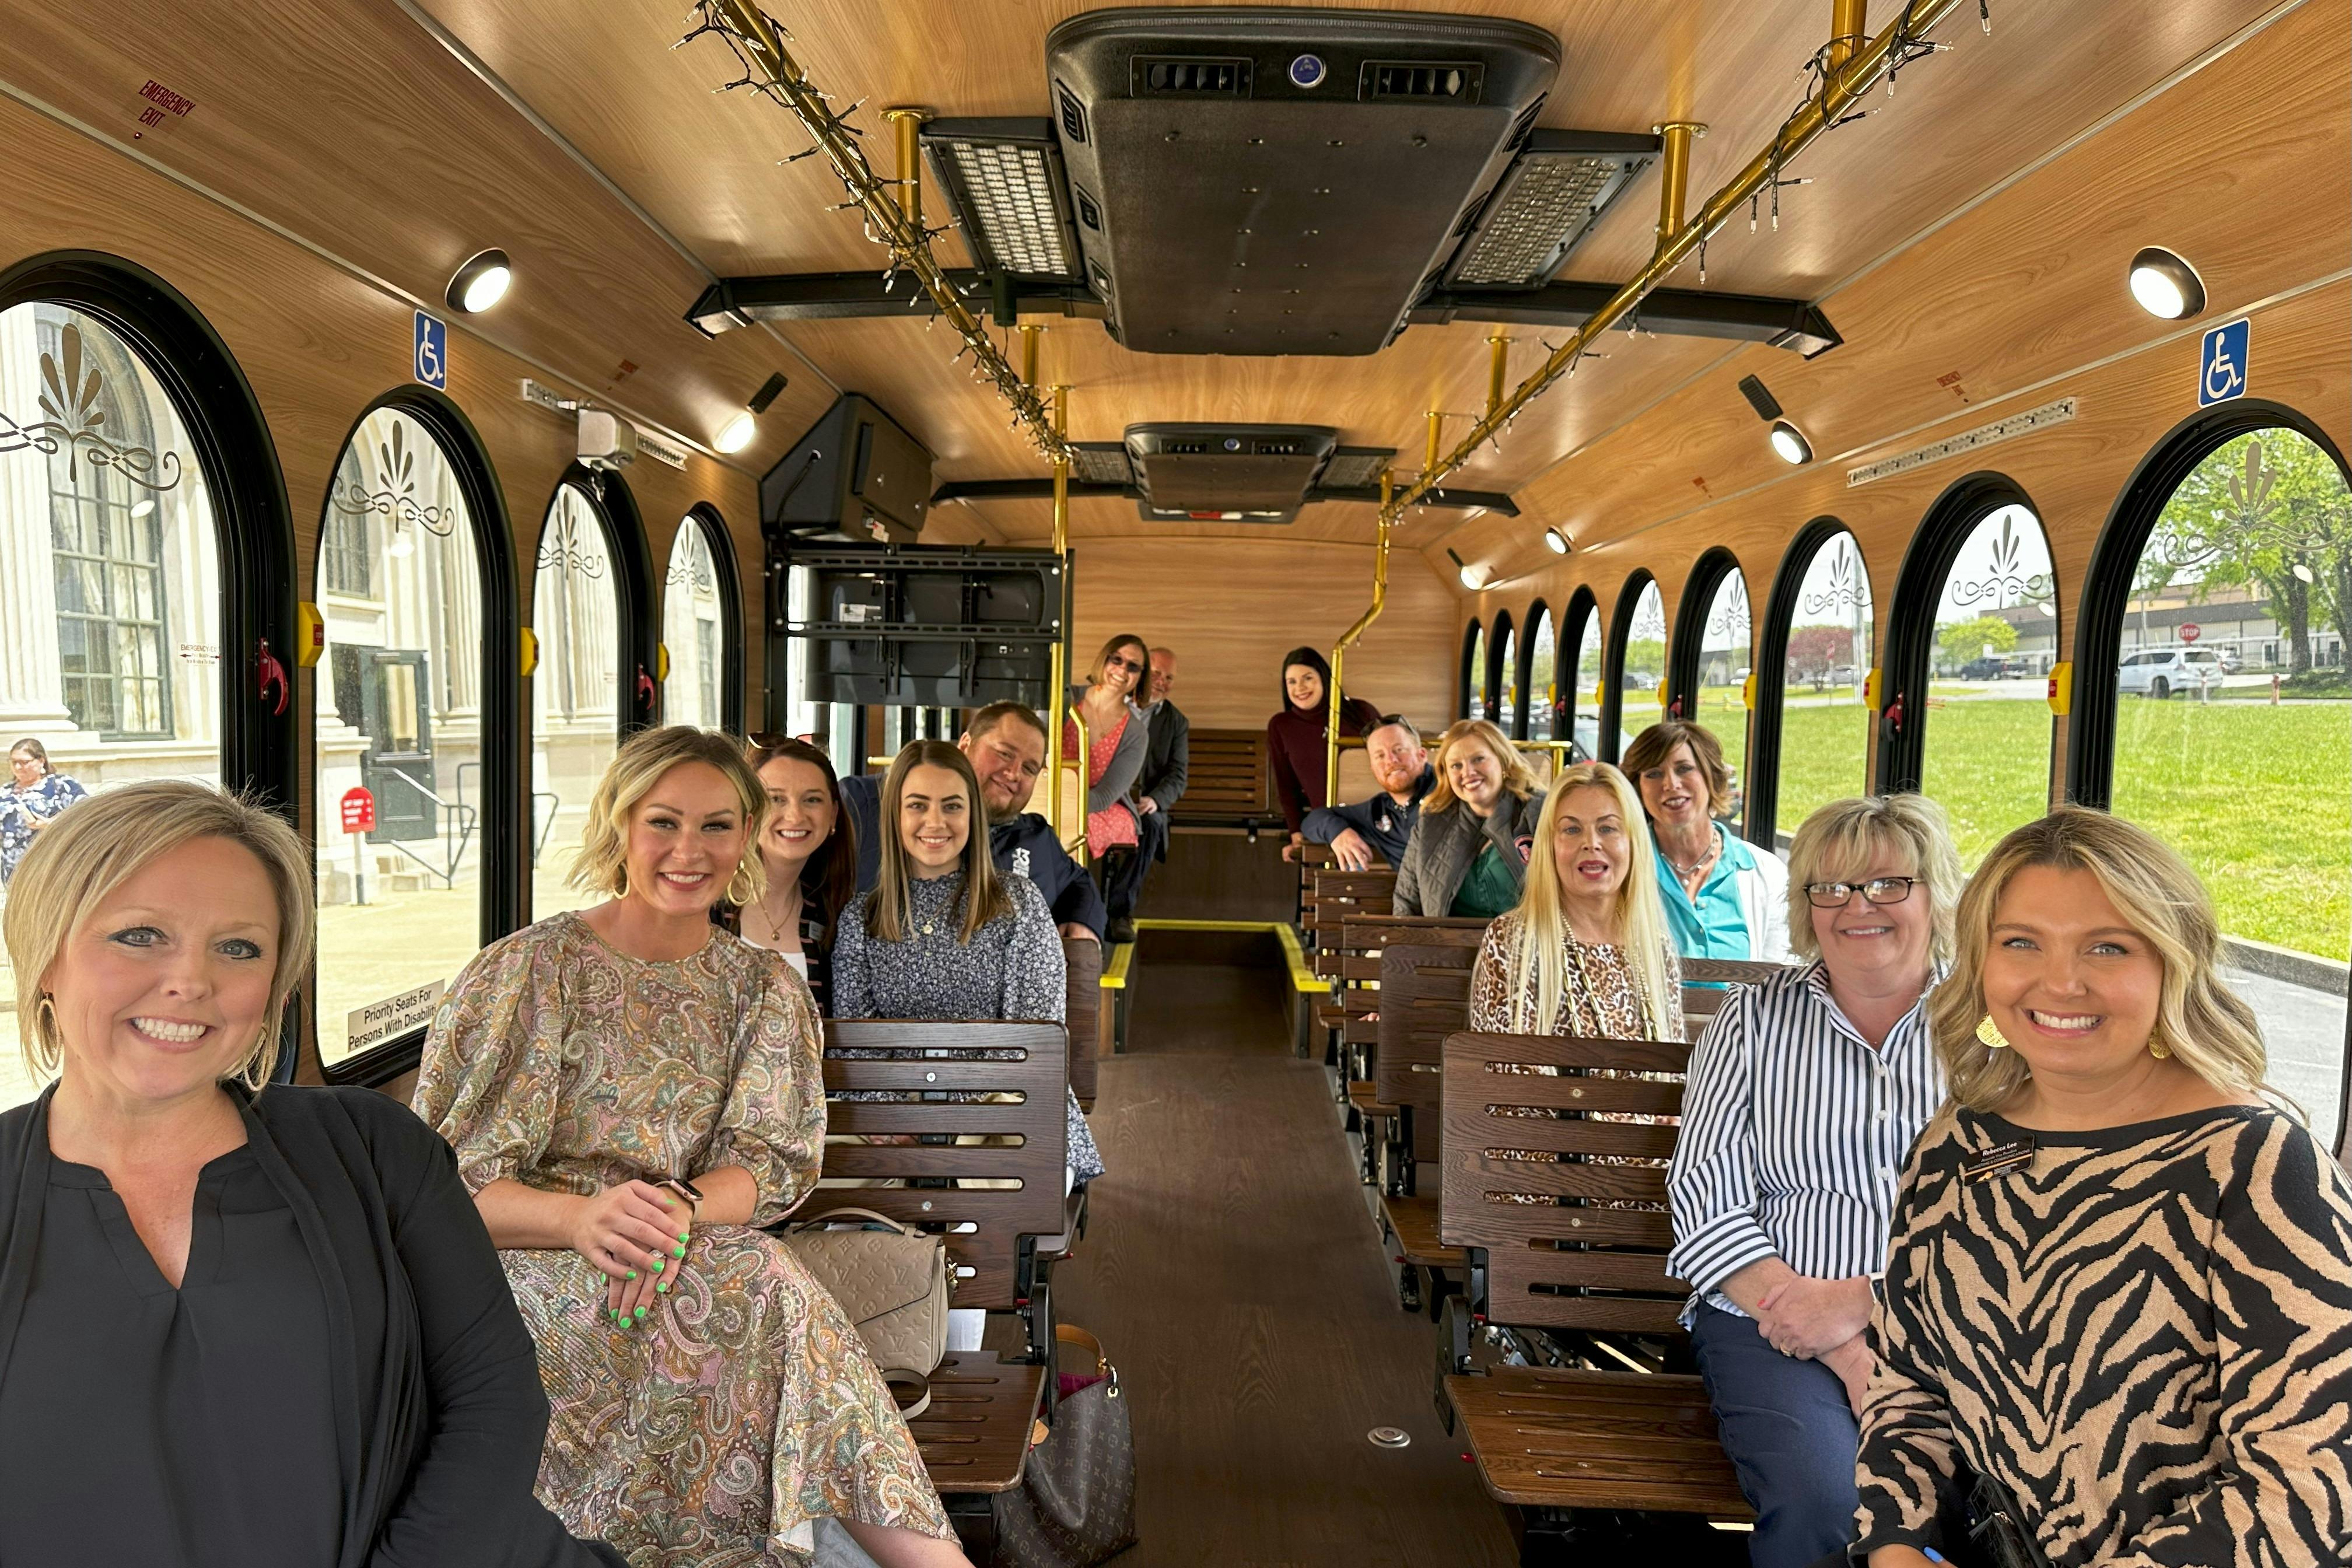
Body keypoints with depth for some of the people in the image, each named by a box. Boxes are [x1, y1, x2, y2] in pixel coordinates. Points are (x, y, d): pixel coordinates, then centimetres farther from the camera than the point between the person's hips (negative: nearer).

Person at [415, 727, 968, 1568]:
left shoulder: (766, 988, 9)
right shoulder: (528, 969, -3)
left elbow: (770, 1163, 0)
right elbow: (445, 1177, -8)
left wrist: (676, 1208, -24)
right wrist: (581, 1218, -29)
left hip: (690, 1256, 3)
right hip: (527, 1271, -3)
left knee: (754, 1275, -33)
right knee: (758, 1281, -31)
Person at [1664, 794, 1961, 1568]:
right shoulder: (1755, 1019, 8)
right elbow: (1707, 1199, 0)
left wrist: (1861, 1302, -14)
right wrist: (1843, 1352, -11)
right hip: (1775, 1319, 0)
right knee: (1822, 1499, -28)